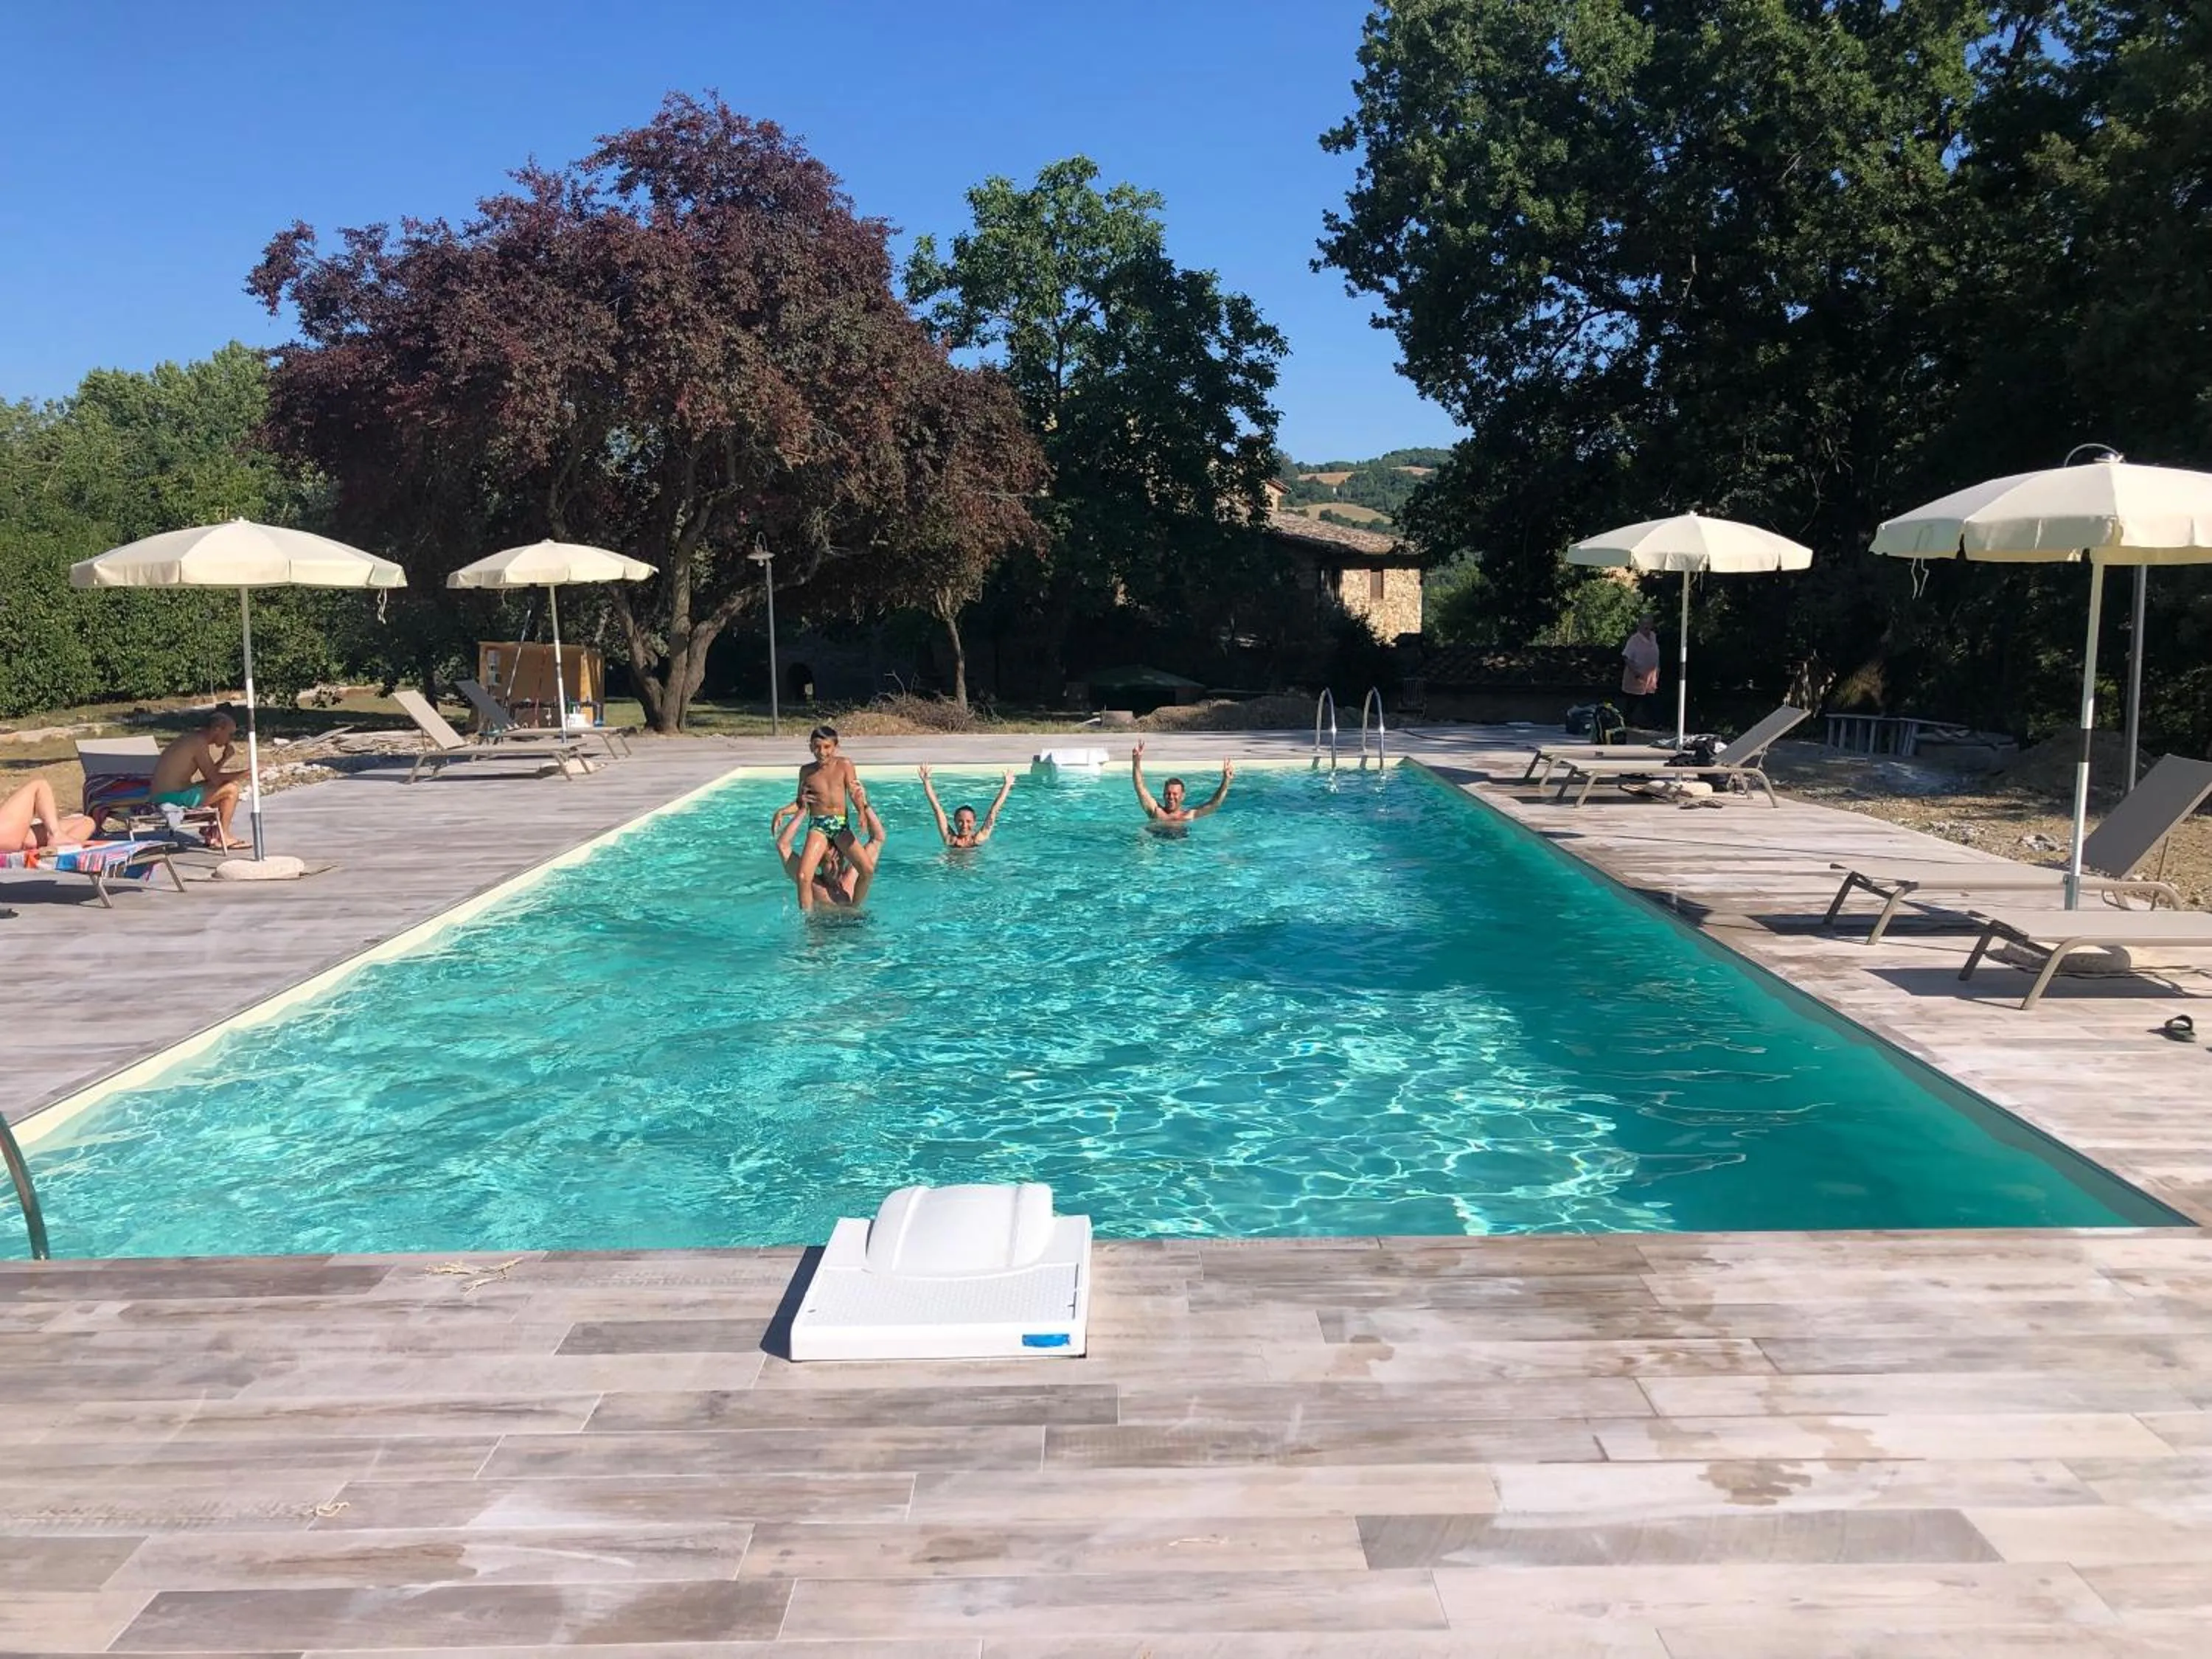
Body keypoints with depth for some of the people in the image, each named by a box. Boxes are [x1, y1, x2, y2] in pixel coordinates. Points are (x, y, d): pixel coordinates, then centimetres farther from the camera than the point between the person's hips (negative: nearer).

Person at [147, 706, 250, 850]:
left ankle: (212, 833, 25)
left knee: (223, 785, 25)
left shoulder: (193, 739, 16)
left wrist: (225, 758, 10)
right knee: (231, 789, -6)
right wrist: (243, 774, -6)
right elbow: (213, 778, -16)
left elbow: (210, 775, 20)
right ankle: (223, 837, 1)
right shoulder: (199, 743, -14)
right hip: (173, 797, -10)